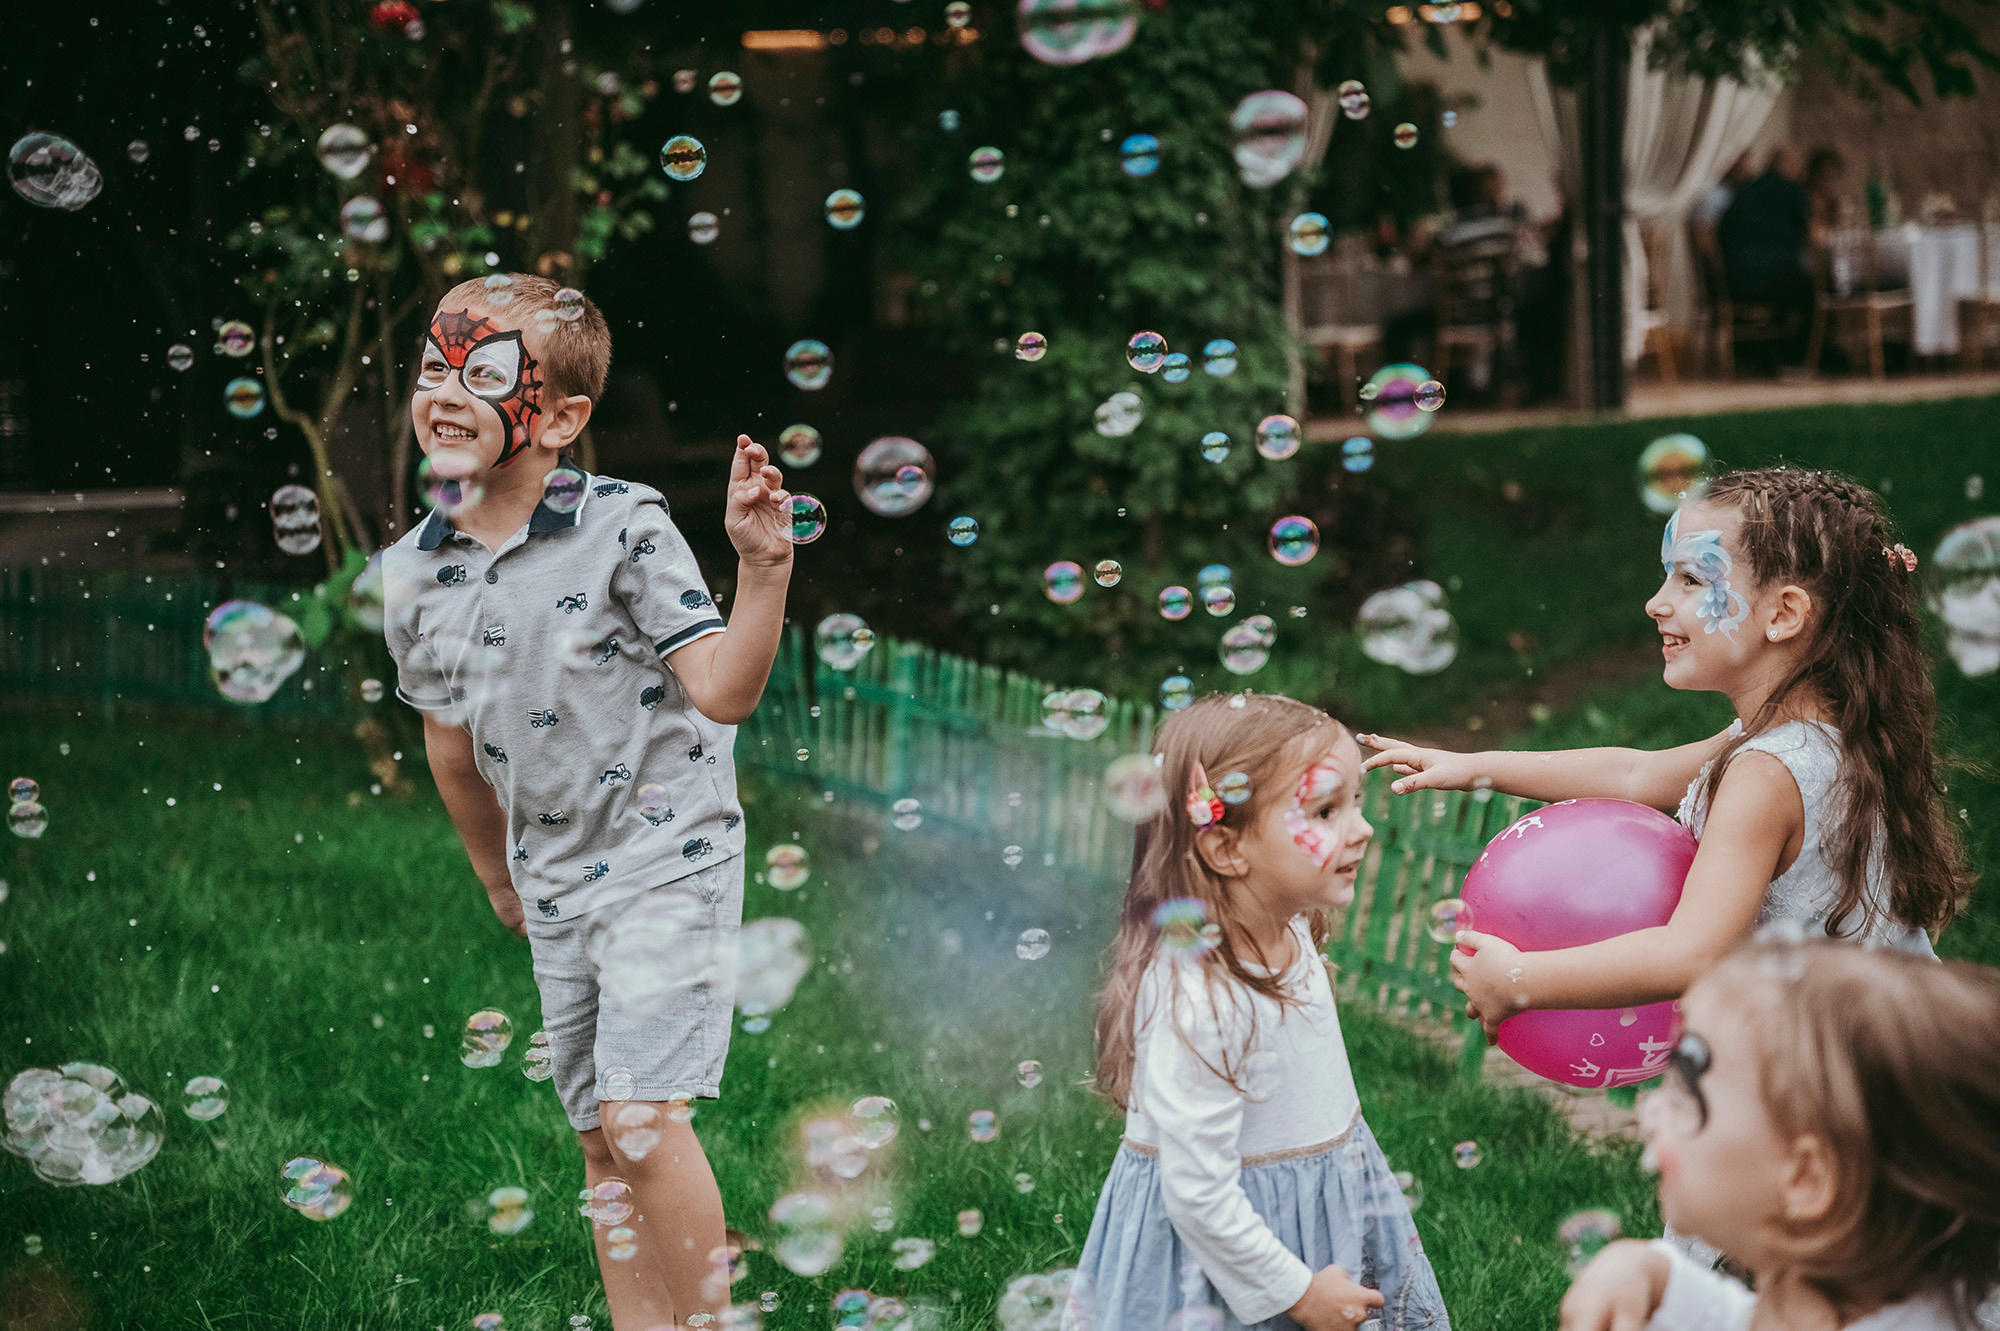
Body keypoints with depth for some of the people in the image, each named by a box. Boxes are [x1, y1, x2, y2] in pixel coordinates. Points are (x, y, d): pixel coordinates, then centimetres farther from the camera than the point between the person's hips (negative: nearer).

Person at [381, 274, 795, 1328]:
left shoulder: (622, 529, -14)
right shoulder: (413, 574, 0)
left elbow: (723, 691, -18)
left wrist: (763, 568, -29)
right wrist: (500, 878, 22)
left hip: (666, 858, -6)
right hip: (556, 880, 6)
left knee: (643, 1112, -16)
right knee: (600, 1141, 12)